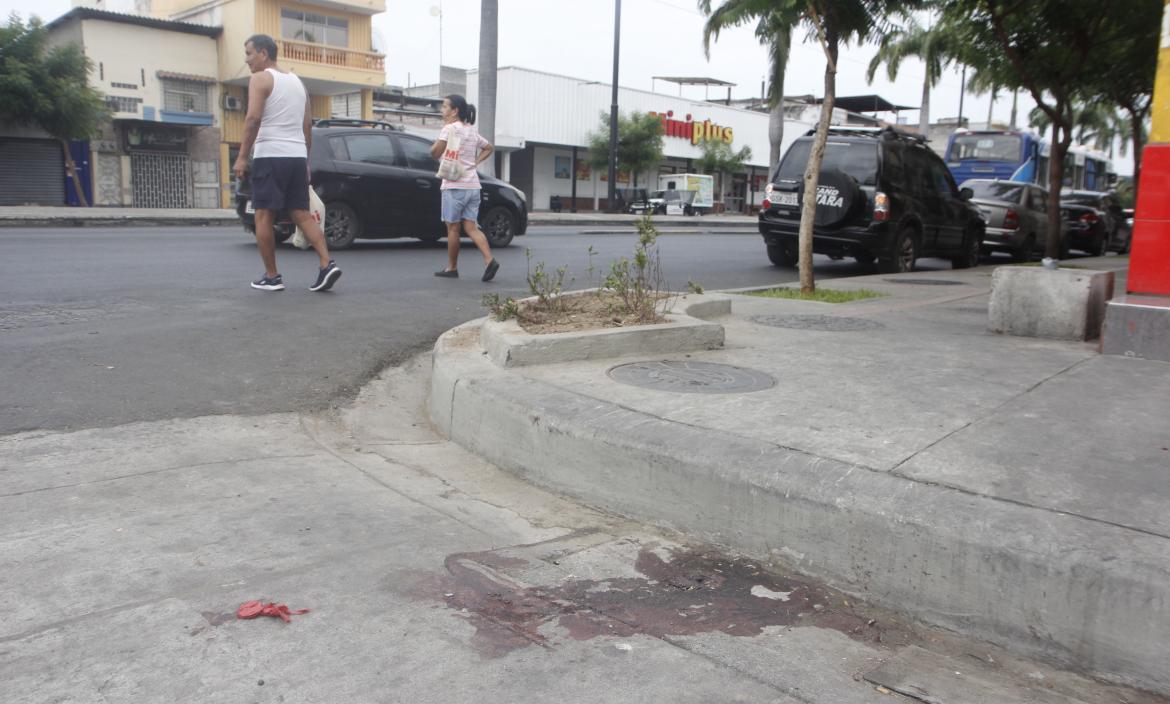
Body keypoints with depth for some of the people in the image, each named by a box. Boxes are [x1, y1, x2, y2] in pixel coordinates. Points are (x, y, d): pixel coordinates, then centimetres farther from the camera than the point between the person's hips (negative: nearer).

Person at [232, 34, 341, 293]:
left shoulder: (261, 79, -3)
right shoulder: (297, 81, 19)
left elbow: (253, 119, -15)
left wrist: (242, 157, -13)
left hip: (270, 156, -7)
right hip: (297, 156, 7)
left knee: (264, 216, 1)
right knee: (302, 215, 6)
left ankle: (271, 276, 3)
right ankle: (327, 264, -10)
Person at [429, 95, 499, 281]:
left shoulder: (450, 128, -7)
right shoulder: (472, 130, 16)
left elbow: (435, 152, -12)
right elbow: (488, 148, 30)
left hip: (454, 185, -7)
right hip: (473, 185, 7)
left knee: (453, 227, 3)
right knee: (471, 227, 4)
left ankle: (452, 268, 11)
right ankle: (489, 260, -13)